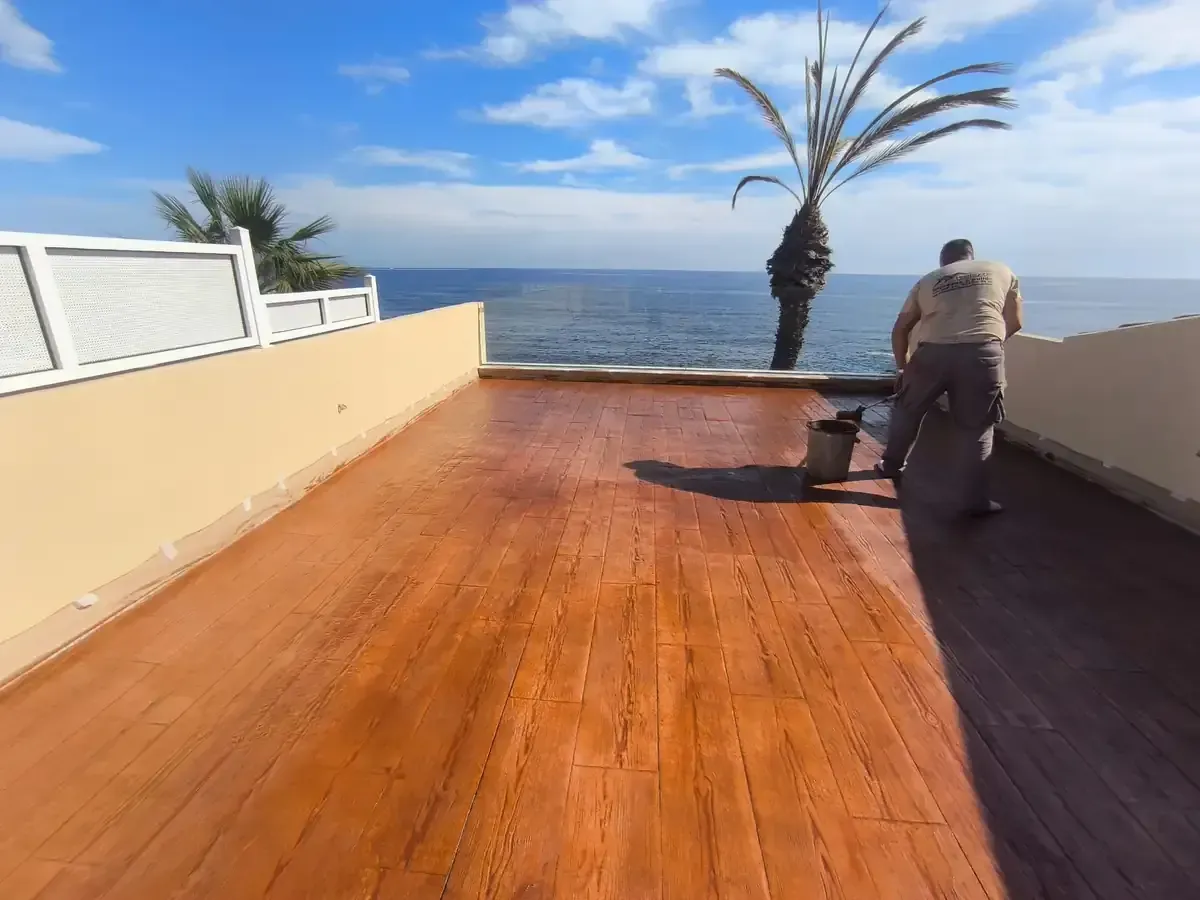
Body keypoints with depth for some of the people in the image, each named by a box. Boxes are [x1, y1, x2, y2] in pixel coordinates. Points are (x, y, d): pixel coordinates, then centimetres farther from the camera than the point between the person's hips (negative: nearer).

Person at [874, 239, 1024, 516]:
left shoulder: (927, 281, 23)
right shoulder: (1001, 271, 22)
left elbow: (900, 329, 21)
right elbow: (1014, 322, 19)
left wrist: (902, 368, 30)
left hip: (933, 352, 1)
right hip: (983, 354, -1)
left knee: (908, 408, 24)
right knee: (976, 427, 9)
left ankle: (891, 465, 38)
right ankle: (976, 499, 12)